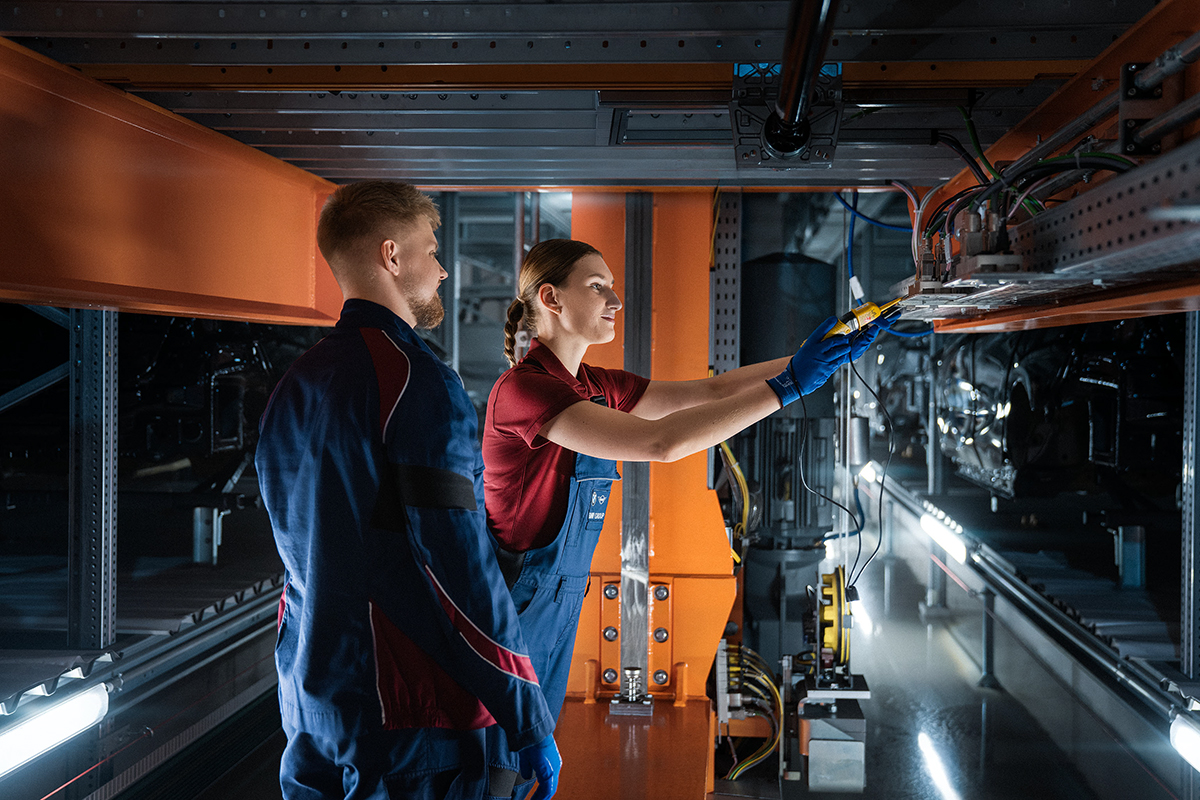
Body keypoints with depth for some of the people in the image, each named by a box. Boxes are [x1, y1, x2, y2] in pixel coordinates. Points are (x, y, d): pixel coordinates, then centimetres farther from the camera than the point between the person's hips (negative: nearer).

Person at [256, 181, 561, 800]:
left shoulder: (294, 386, 11)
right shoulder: (418, 383, -16)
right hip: (415, 725, -8)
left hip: (312, 713, 8)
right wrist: (531, 724, -14)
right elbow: (461, 571, -21)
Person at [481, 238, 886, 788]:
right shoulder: (524, 389, -20)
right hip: (512, 606, -9)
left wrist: (804, 359, -4)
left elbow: (709, 391, 7)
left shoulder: (593, 386, 9)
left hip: (556, 604, 9)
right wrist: (787, 387, -26)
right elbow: (661, 442, -30)